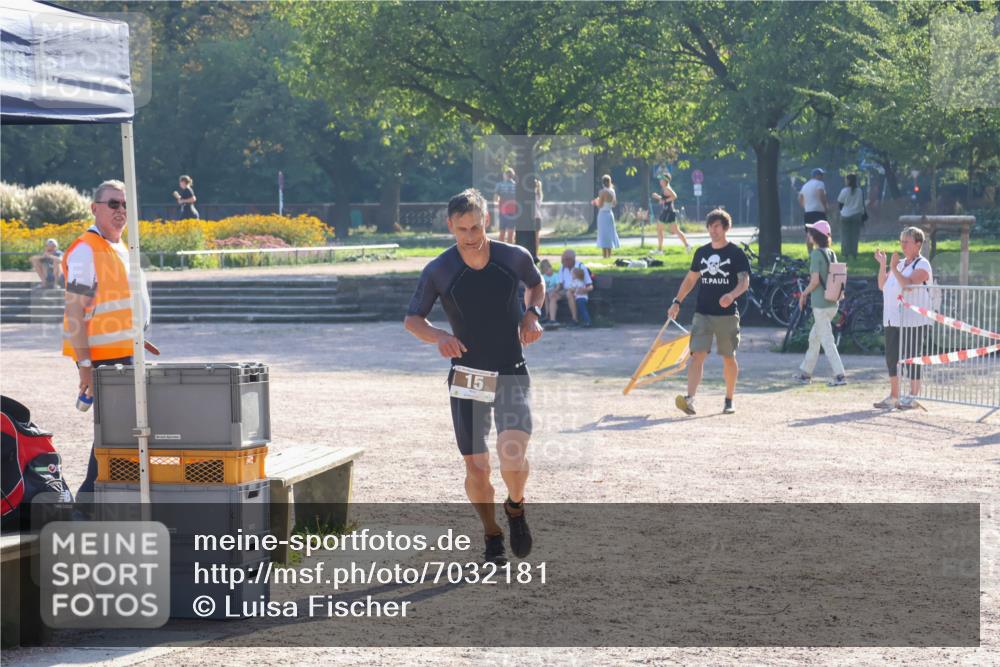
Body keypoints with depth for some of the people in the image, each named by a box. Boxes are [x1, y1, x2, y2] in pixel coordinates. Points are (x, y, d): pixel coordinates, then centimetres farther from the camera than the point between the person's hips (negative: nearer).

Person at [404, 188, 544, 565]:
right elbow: (412, 319, 3)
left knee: (512, 453, -21)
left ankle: (515, 507, 12)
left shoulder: (515, 258, -5)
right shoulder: (438, 272, -8)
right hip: (467, 376, 1)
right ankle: (492, 535, 25)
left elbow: (537, 284, 18)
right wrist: (438, 337, -18)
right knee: (476, 467, -1)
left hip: (511, 373, -1)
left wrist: (532, 313, -3)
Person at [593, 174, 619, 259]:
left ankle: (604, 255, -7)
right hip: (610, 213, 7)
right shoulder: (612, 191, 4)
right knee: (609, 235, 15)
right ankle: (609, 255, 20)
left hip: (603, 214, -7)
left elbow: (600, 205, -17)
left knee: (603, 236, -5)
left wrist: (595, 201, 4)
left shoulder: (602, 192, -16)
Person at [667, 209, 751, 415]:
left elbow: (744, 281, -12)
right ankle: (690, 399, -22)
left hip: (727, 314, -3)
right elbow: (691, 279, 20)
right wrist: (677, 302, 12)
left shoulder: (736, 253, -3)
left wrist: (732, 295, -32)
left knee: (729, 358, 8)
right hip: (702, 313, 3)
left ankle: (729, 400, 23)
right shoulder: (701, 253, 10)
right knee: (697, 355, -11)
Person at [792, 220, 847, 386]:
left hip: (820, 304, -9)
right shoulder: (831, 254, 10)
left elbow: (815, 281, -18)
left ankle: (840, 376, -11)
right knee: (814, 337, 19)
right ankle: (805, 373, 27)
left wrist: (803, 294, -4)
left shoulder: (816, 254, -13)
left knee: (827, 341, -6)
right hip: (833, 303, 9)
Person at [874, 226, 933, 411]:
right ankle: (893, 396, 13)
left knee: (911, 358, -4)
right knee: (891, 357, 7)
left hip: (914, 321, -8)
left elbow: (909, 285, -21)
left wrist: (894, 269, -21)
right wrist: (882, 264, 6)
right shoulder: (900, 264, 18)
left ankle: (913, 397, 2)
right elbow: (882, 285, 14)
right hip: (893, 320, 8)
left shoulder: (922, 265, -6)